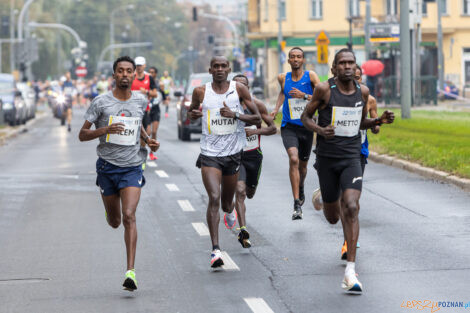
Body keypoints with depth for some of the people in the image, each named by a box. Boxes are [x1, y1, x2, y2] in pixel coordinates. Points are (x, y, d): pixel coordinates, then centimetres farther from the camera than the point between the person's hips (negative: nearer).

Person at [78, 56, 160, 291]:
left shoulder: (141, 101, 4)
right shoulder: (101, 102, -6)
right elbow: (82, 135, -6)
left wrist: (148, 140, 7)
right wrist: (105, 130, -23)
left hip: (132, 167, 0)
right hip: (107, 166, 0)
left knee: (129, 217, -17)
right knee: (114, 222, 12)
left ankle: (130, 272, -20)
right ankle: (110, 208, 52)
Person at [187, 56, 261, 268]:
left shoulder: (239, 89, -2)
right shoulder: (201, 92, 1)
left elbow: (257, 119, -1)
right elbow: (190, 114, 20)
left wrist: (235, 114, -17)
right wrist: (192, 115, -5)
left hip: (233, 153, 1)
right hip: (209, 154, -1)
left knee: (227, 203, 15)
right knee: (214, 198, -19)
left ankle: (229, 211, 55)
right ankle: (215, 250, -20)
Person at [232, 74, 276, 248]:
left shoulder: (257, 105, -4)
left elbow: (273, 128, 0)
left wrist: (255, 131, -17)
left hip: (254, 154, 2)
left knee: (250, 193, 15)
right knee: (240, 191, -20)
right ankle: (243, 230, -25)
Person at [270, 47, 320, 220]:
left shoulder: (311, 76, -5)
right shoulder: (283, 78, 3)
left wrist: (304, 96, -20)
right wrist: (276, 109, 16)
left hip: (306, 127, 0)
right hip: (289, 127, 0)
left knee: (303, 164, 16)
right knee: (293, 159, -22)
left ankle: (301, 189, 51)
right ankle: (297, 204, -24)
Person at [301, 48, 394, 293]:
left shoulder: (362, 91, 4)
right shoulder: (324, 89, -7)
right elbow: (306, 116, 1)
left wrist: (380, 121, -1)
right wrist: (320, 130, -19)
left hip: (351, 157, 1)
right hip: (327, 158, -1)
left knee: (351, 208, -19)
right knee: (333, 217, 11)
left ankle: (350, 272, -19)